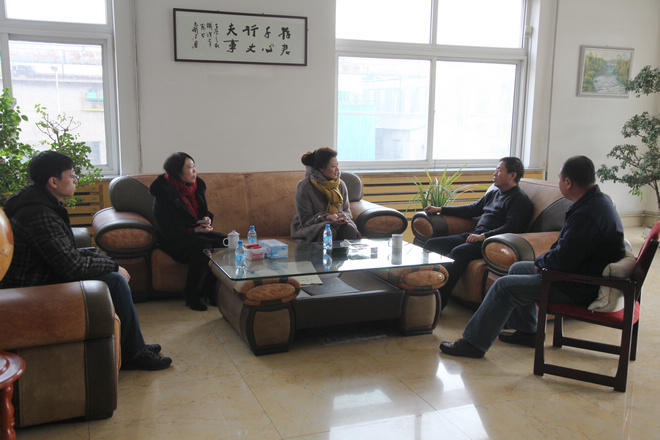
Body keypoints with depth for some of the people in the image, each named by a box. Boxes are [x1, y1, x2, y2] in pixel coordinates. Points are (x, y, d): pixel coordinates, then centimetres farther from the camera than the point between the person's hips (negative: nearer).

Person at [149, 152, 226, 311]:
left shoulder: (197, 185, 8)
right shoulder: (164, 193, -13)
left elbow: (206, 211, 21)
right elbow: (167, 230, -16)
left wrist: (207, 219, -3)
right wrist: (194, 230, -24)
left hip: (198, 232, 7)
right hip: (173, 240, -7)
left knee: (224, 242, -21)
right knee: (202, 246, -35)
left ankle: (212, 291, -12)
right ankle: (192, 297, -21)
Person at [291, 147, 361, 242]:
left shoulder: (340, 184, 8)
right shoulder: (304, 187, -8)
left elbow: (347, 211, 12)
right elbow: (305, 219, -9)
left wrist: (344, 216, -14)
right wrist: (327, 217, -25)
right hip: (310, 226, -4)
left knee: (350, 229, -30)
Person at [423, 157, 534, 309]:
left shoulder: (519, 199, -4)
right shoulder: (494, 193, 22)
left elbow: (510, 228, -16)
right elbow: (472, 209, 29)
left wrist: (483, 236, -24)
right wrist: (440, 209, 24)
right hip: (474, 235, 9)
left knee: (458, 252, -34)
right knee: (431, 244, -4)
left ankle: (439, 301, -32)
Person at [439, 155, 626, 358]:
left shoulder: (587, 215, -29)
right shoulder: (597, 200, 7)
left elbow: (562, 261, -28)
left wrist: (541, 262, -7)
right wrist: (544, 260, 2)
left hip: (580, 288, -11)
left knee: (504, 286, -12)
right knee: (518, 269, 21)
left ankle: (474, 343, -2)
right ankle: (525, 331, 30)